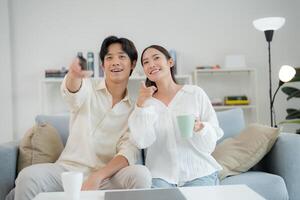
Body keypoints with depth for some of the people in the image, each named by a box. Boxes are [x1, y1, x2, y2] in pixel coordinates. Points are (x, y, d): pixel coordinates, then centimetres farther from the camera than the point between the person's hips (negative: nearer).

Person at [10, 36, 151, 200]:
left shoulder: (136, 105, 4)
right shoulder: (88, 88, 4)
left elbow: (129, 151, -6)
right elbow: (71, 91, -22)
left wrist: (98, 176, -23)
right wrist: (74, 75, -47)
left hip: (108, 174, 0)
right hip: (69, 169, 0)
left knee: (141, 174, -29)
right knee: (28, 176, -26)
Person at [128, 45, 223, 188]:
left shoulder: (195, 93, 1)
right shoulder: (145, 101, 7)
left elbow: (211, 142, 1)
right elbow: (141, 142, -8)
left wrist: (200, 128, -20)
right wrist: (141, 104, -17)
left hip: (198, 172, 0)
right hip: (161, 175, 1)